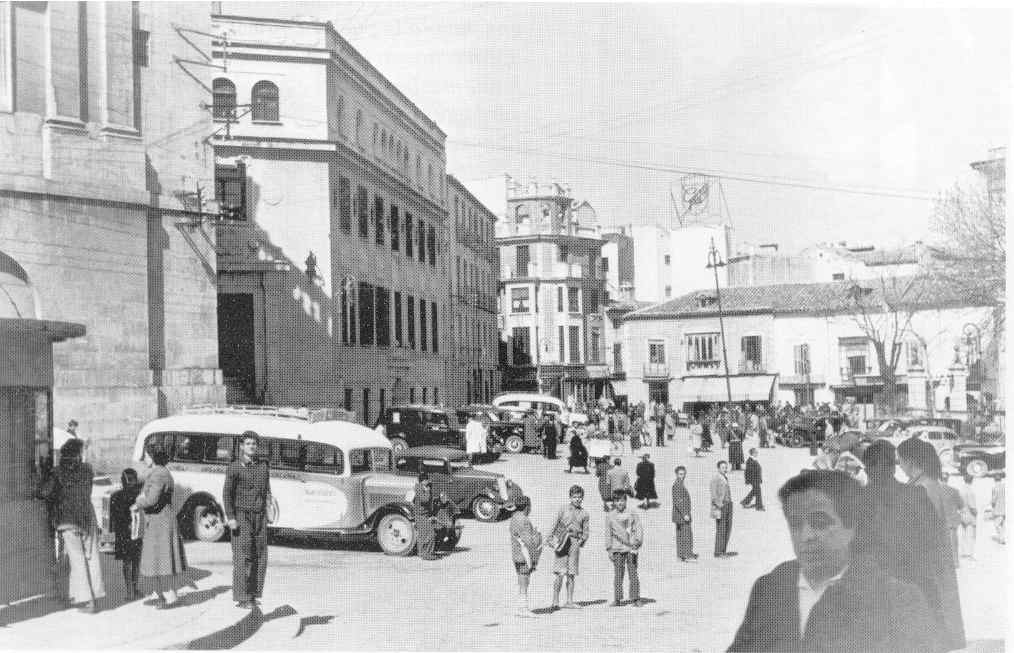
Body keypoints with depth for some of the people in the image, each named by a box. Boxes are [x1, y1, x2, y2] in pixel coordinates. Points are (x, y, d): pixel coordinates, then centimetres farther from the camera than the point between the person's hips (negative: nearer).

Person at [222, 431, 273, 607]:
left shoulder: (263, 466, 11)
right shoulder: (234, 468, -4)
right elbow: (227, 493, -7)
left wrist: (267, 511, 7)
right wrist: (230, 518, -15)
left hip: (260, 517, 5)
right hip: (242, 516, -5)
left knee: (260, 557, 3)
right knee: (243, 557, -7)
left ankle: (253, 594, 12)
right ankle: (242, 597, -3)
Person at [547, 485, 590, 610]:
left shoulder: (584, 513, 11)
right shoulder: (563, 510, 4)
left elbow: (586, 532, 14)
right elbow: (554, 526, 3)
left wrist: (582, 540, -2)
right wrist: (552, 540, -6)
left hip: (575, 543, 3)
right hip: (561, 542, -3)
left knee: (571, 574, 6)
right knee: (560, 574, -7)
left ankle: (569, 601, 13)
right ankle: (555, 601, -3)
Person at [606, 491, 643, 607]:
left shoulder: (632, 514, 6)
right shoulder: (610, 516, 8)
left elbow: (639, 529, 3)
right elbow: (608, 533, 10)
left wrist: (638, 541, -12)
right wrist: (609, 549, 4)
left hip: (631, 548, -1)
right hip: (617, 549, 1)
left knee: (633, 573, -1)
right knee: (618, 574, 0)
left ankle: (635, 599, 5)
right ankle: (617, 599, 6)